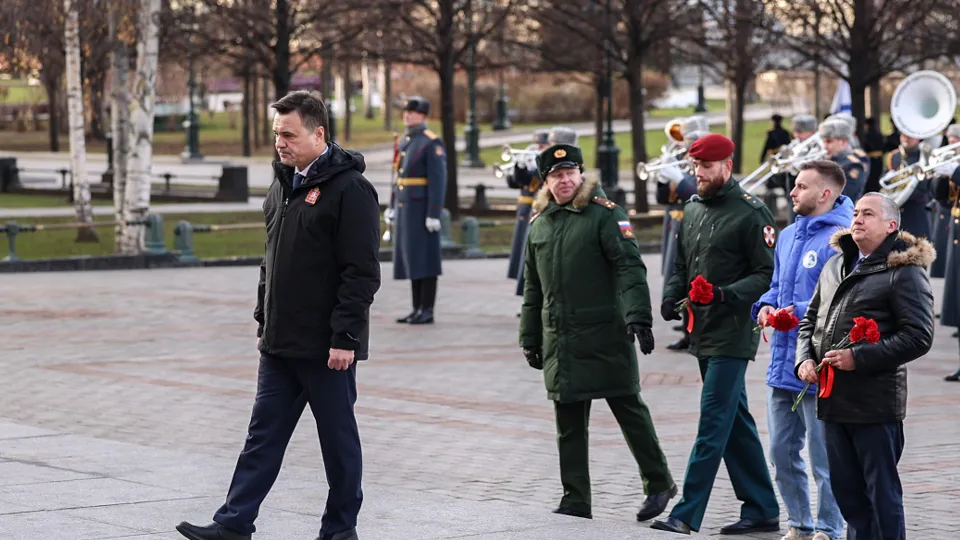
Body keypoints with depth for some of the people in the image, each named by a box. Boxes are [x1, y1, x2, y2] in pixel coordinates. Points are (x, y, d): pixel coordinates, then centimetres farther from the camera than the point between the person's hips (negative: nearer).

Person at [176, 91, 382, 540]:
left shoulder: (349, 189, -14)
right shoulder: (282, 185, 12)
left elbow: (362, 273, -17)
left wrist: (345, 338, -19)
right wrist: (264, 321, 17)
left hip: (327, 346, -8)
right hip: (280, 343, 8)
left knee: (338, 437, 4)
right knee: (263, 435, 8)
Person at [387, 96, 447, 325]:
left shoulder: (432, 143, -11)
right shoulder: (405, 141, 16)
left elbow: (438, 180, -16)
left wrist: (433, 214, -20)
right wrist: (393, 207, 19)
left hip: (421, 209, -8)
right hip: (404, 208, 8)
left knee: (425, 260, -6)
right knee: (410, 259, 8)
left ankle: (427, 311, -3)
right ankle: (417, 309, 12)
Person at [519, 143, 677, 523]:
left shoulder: (604, 214, -4)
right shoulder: (539, 224, 14)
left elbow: (630, 267, -13)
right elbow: (533, 288, 21)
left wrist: (638, 317, -25)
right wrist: (530, 338, 20)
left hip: (606, 337, -5)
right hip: (560, 342, 5)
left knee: (628, 408, 2)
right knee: (569, 424, 6)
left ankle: (658, 484, 16)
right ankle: (575, 502, 11)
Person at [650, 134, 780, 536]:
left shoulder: (750, 213, -10)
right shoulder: (692, 211, 13)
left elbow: (766, 273, -12)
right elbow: (683, 266, 21)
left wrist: (726, 294, -25)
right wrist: (672, 295, 2)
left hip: (732, 334, -8)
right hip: (702, 333, 8)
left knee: (713, 423, -9)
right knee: (736, 423, 12)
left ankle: (687, 514, -10)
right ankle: (762, 509, 19)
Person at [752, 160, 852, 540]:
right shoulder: (788, 236, 15)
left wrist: (800, 312, -24)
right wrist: (766, 306, 4)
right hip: (782, 365, 9)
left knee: (823, 458, -1)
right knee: (782, 452, 13)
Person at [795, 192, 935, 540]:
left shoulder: (905, 272, -7)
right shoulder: (836, 266, 16)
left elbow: (918, 337, -14)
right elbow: (810, 319, 23)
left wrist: (859, 358, -19)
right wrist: (804, 359, 4)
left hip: (876, 404, -7)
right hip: (832, 399, 7)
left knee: (882, 492, -1)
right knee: (845, 488, 13)